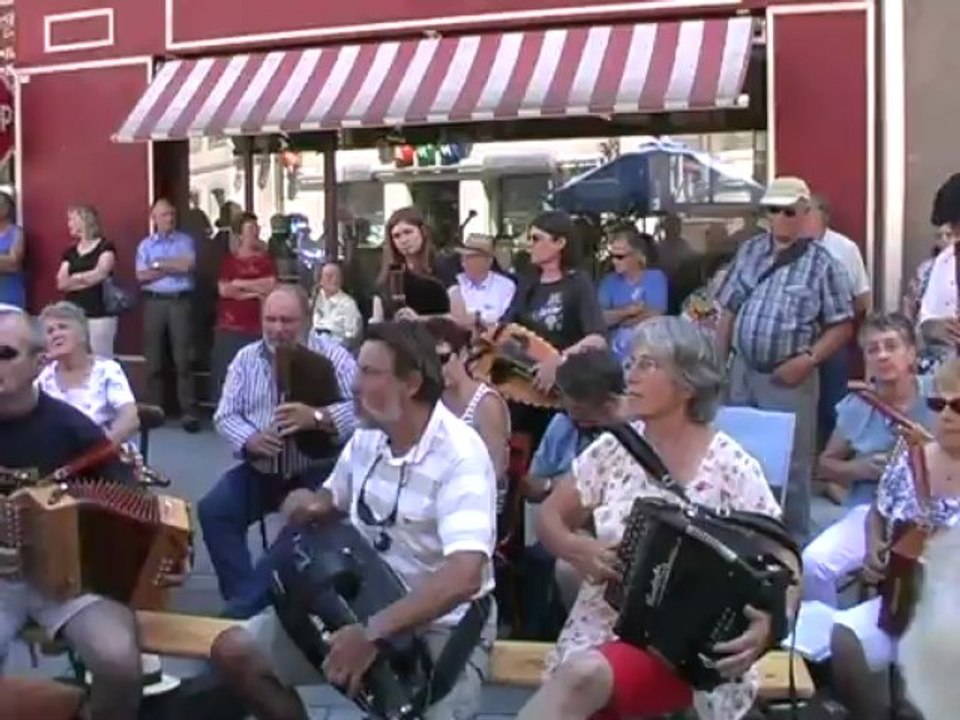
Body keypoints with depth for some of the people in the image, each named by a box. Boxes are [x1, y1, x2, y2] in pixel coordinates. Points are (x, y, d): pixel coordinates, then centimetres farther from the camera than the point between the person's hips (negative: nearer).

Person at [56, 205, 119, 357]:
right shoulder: (69, 252, 16)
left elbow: (99, 274, -11)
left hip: (100, 315, -5)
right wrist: (89, 277, -5)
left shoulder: (105, 247, 1)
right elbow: (61, 283, 5)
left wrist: (74, 278, 3)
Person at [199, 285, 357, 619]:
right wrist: (249, 440, -18)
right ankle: (249, 600, -11)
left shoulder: (333, 355, -3)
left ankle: (245, 605, -22)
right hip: (261, 469, 4)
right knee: (213, 510, -17)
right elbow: (225, 415, 4)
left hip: (317, 471, -4)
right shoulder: (246, 357, 8)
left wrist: (317, 417, -35)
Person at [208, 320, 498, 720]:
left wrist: (372, 633, -38)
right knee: (233, 652, -1)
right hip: (360, 602, 7)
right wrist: (309, 505, -5)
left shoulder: (459, 454, -22)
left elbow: (465, 576, -34)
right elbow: (332, 500, 19)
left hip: (441, 624, -6)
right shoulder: (367, 437, 0)